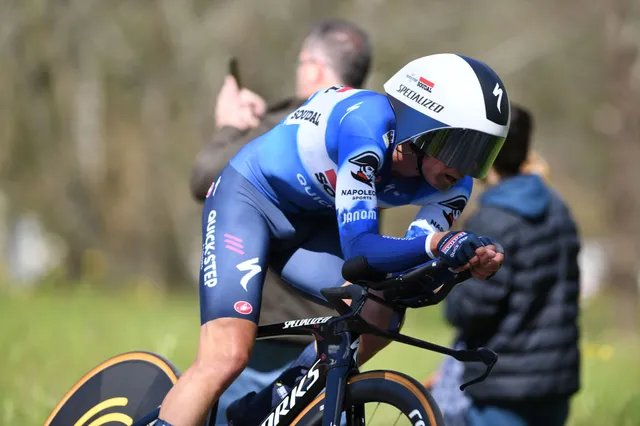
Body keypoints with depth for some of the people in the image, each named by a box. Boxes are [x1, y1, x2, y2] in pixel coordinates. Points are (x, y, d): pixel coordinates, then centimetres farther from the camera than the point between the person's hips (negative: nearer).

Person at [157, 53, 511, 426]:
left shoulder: (452, 187, -14)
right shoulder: (368, 126, -34)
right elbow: (359, 247, -36)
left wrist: (472, 260, -37)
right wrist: (438, 242, -52)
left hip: (314, 224, 7)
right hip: (249, 198, -7)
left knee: (380, 313, -15)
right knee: (227, 356, -22)